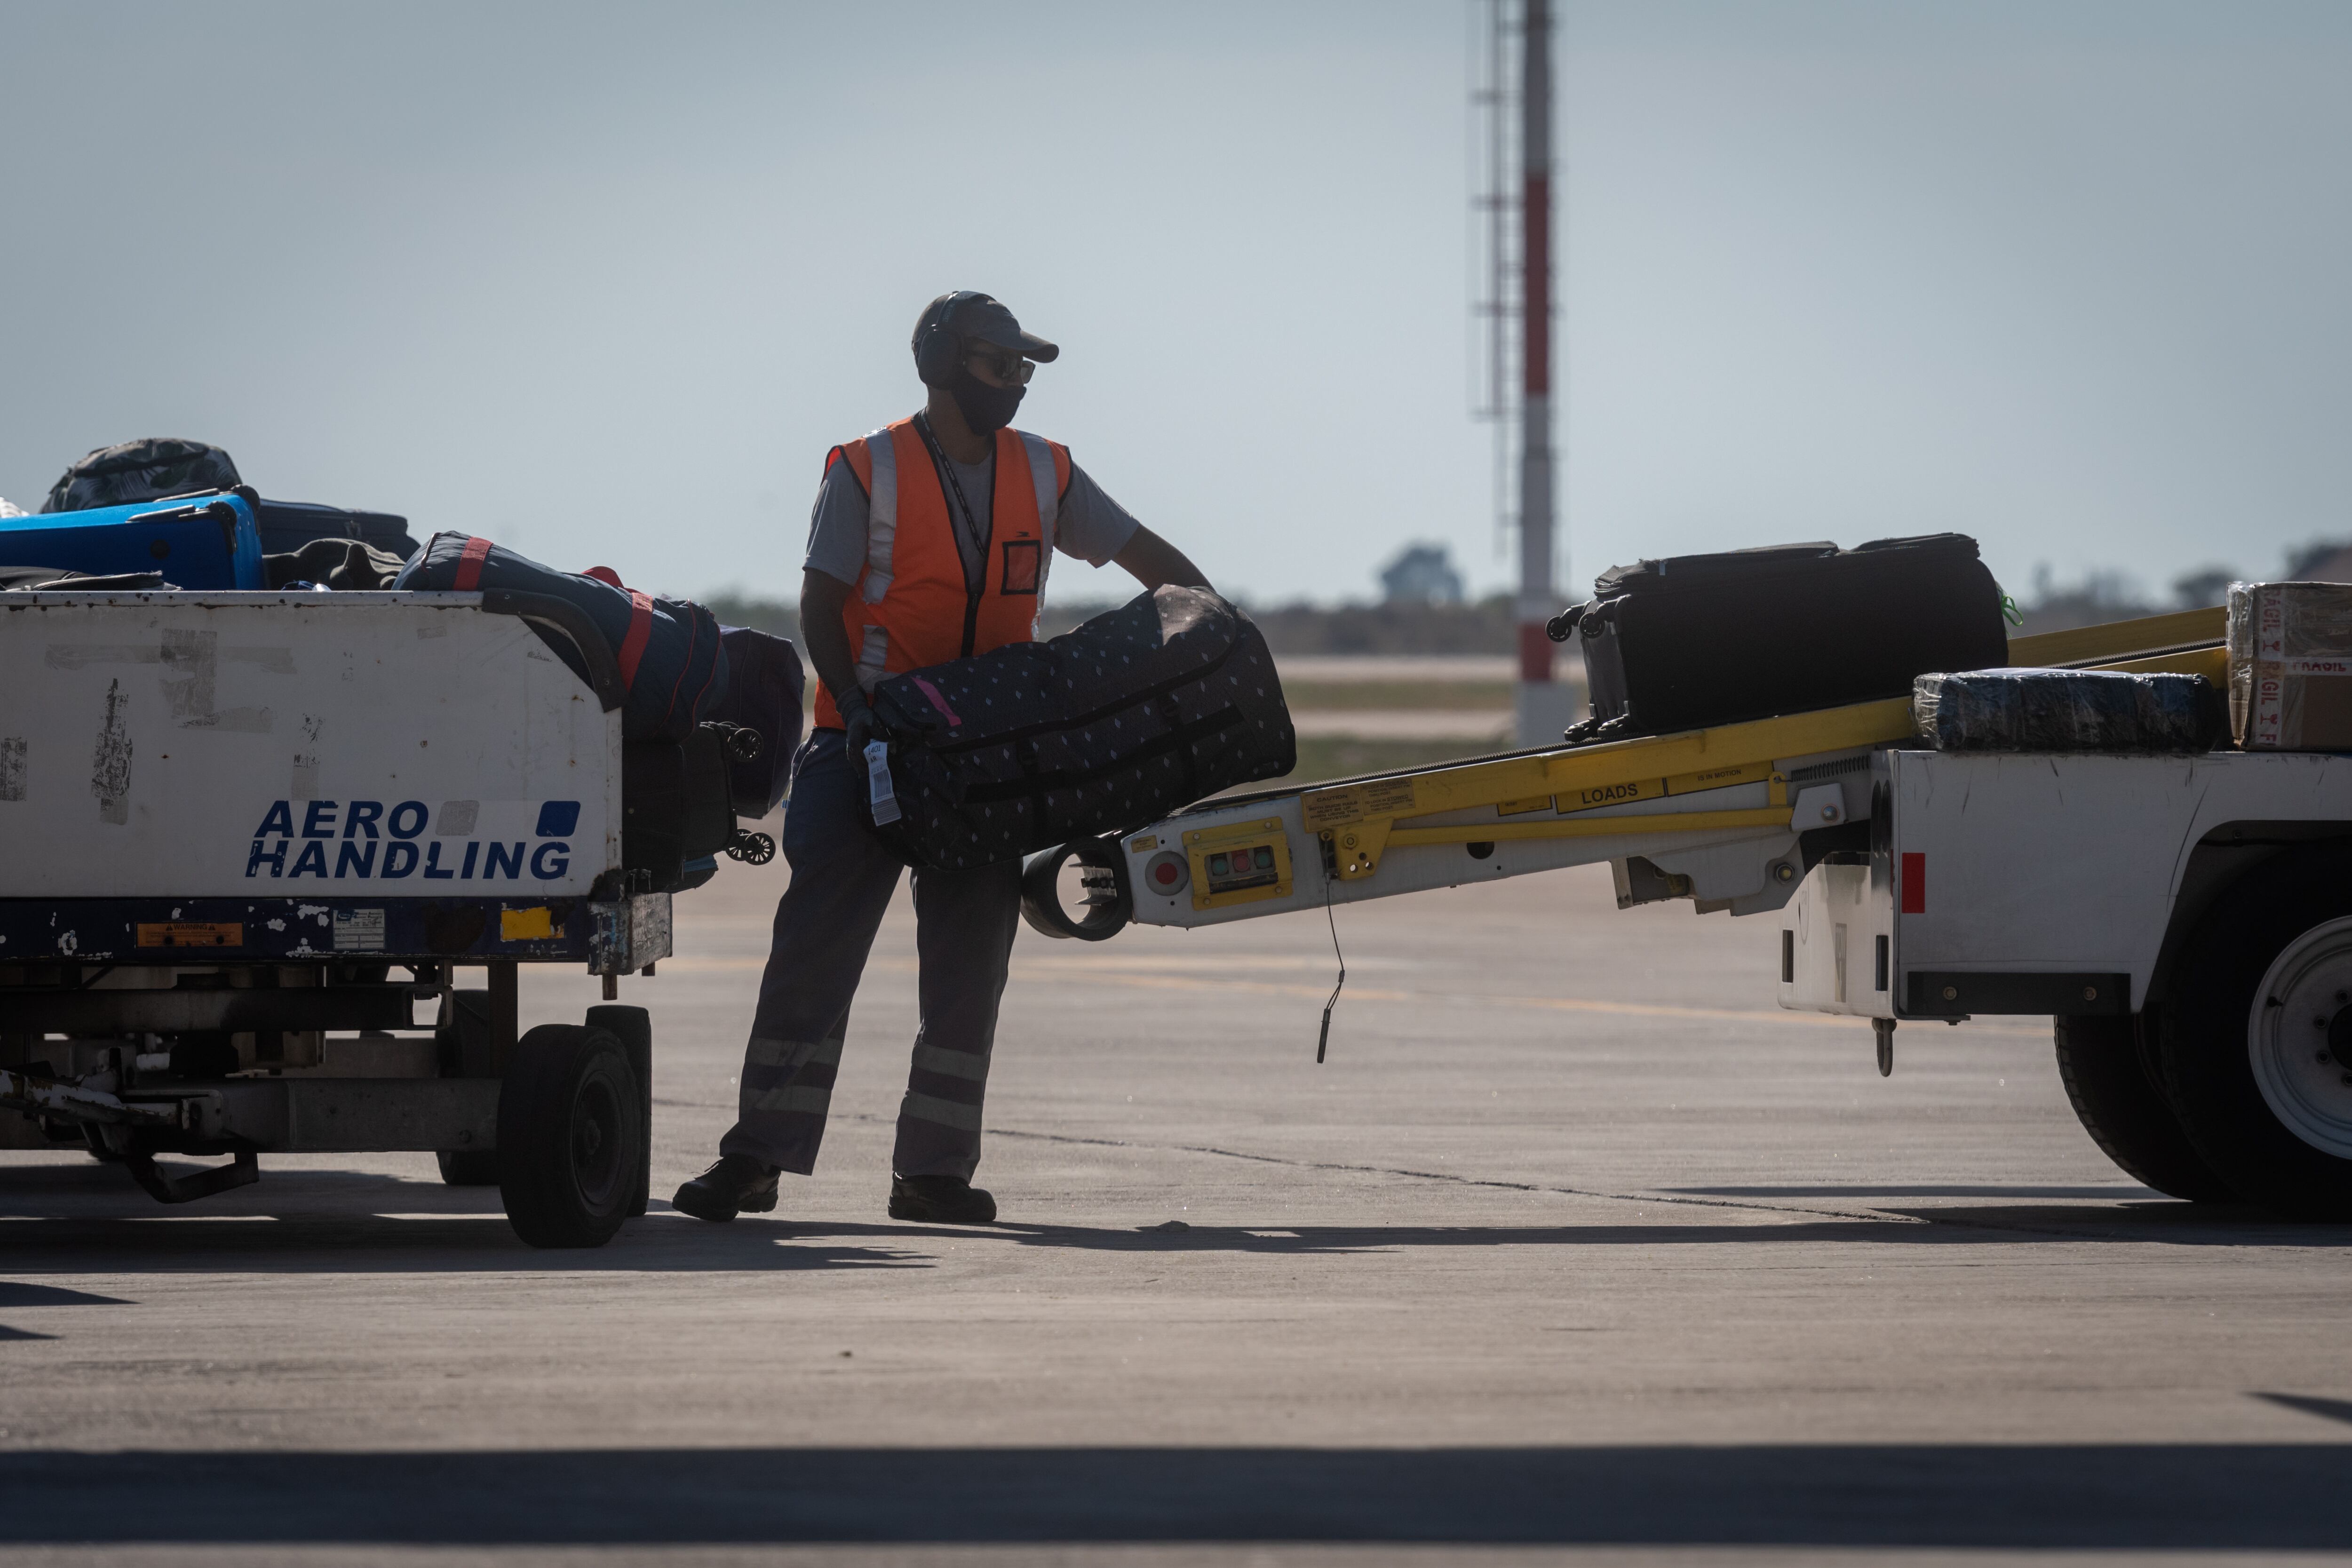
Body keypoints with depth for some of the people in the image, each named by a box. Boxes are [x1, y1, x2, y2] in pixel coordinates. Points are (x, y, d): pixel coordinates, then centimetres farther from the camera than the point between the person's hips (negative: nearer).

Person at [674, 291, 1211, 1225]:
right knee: (815, 946, -9)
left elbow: (1145, 554, 12)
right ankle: (756, 1158, -8)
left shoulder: (1044, 476, 7)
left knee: (969, 968, 3)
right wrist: (858, 714, -21)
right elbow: (820, 608, -7)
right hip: (870, 747, -4)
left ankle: (934, 1171, 7)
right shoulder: (868, 474, -5)